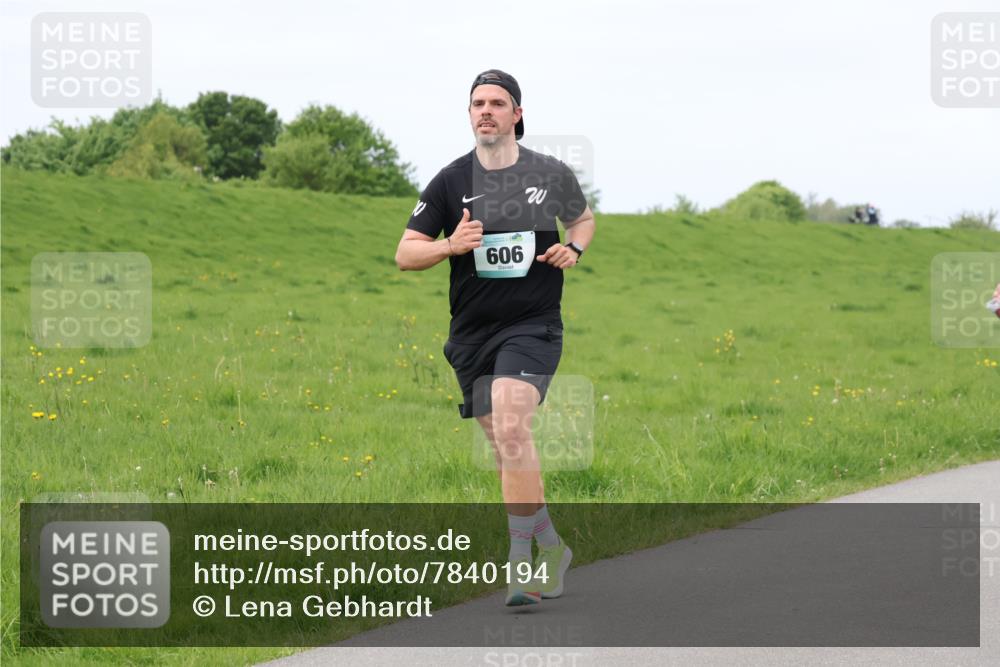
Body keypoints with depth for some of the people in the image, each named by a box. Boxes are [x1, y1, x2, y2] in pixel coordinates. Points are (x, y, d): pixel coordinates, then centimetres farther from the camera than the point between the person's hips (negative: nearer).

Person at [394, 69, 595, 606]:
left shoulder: (552, 175, 1)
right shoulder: (450, 182, 1)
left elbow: (583, 217, 22)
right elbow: (405, 255, 2)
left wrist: (574, 248, 0)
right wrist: (451, 244, -18)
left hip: (533, 325, -3)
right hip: (471, 334, 3)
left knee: (511, 427, -25)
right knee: (506, 451, 9)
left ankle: (521, 559, -21)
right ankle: (551, 547, 30)